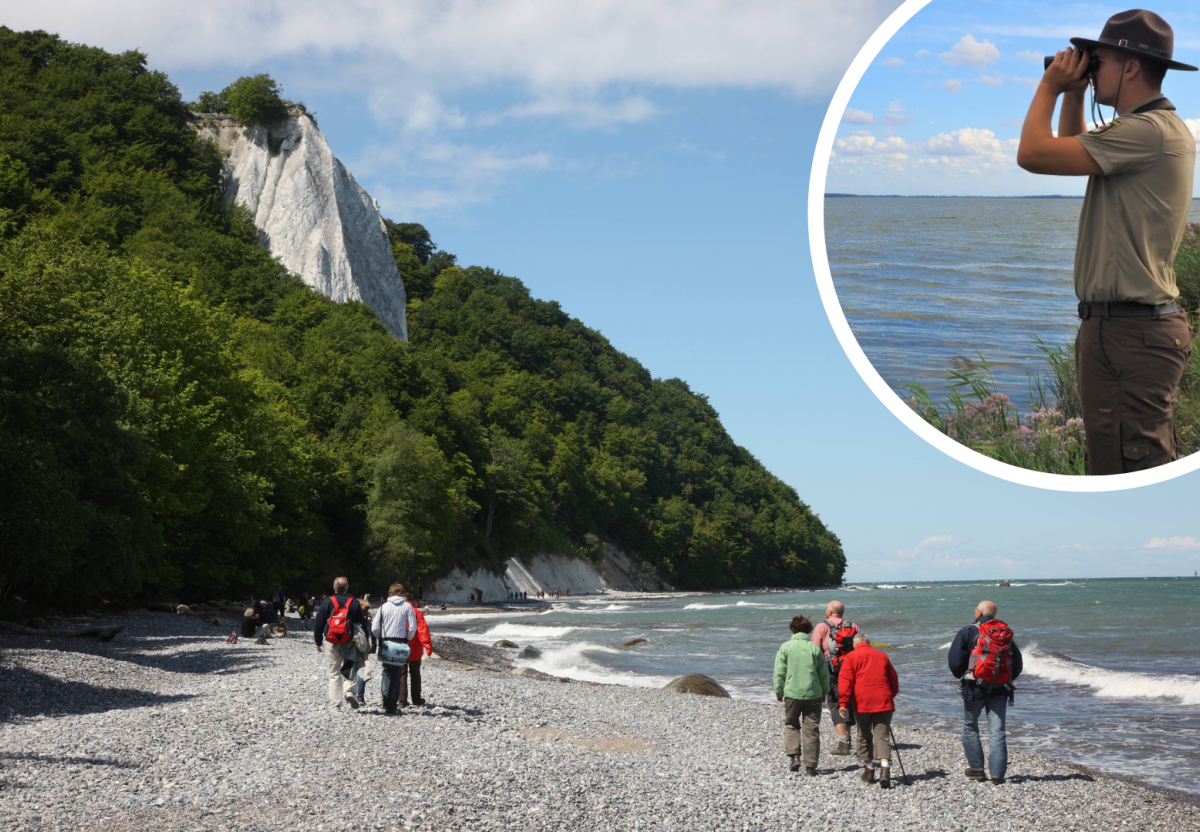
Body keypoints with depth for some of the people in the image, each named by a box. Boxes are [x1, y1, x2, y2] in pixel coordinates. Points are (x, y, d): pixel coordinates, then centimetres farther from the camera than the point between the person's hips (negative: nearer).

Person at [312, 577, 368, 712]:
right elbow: (362, 624, 4)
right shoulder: (354, 603, 1)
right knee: (350, 669, 13)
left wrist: (318, 642, 11)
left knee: (334, 674, 7)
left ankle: (335, 704, 3)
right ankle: (349, 690, -15)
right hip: (349, 643, 0)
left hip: (331, 643, 0)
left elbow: (318, 623, 1)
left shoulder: (327, 602, 0)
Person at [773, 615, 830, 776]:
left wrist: (778, 692, 11)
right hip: (813, 694, 1)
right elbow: (824, 674, 5)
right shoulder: (815, 648, 0)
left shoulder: (786, 647, -2)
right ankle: (811, 766, 5)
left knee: (791, 725, 18)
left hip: (791, 693, 0)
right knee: (811, 730, 6)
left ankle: (793, 755, -2)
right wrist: (824, 692, 19)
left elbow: (779, 672, -2)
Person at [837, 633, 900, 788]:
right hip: (883, 702, 2)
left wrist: (843, 703, -9)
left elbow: (845, 680, -6)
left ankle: (868, 770, 19)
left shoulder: (852, 657, 5)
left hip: (861, 702, -2)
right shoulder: (882, 656, 16)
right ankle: (885, 768, -23)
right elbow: (894, 680, 21)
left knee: (864, 736, 15)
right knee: (882, 736, -2)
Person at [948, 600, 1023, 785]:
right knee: (997, 732, 3)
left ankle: (976, 769, 15)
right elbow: (1017, 664, 13)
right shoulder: (1006, 635, 11)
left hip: (975, 688, -3)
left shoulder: (968, 632, -4)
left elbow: (955, 660, -8)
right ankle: (997, 774, -2)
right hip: (1000, 689, 3)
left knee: (970, 728, 15)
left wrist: (961, 675, 10)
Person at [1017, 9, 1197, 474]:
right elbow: (1073, 154, 33)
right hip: (1147, 325, 11)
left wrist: (1051, 85, -4)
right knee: (1152, 465, 17)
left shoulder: (1148, 130, -17)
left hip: (1128, 331, -11)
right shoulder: (1160, 127, 17)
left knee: (1124, 471, -11)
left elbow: (1034, 154, -19)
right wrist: (1073, 96, 19)